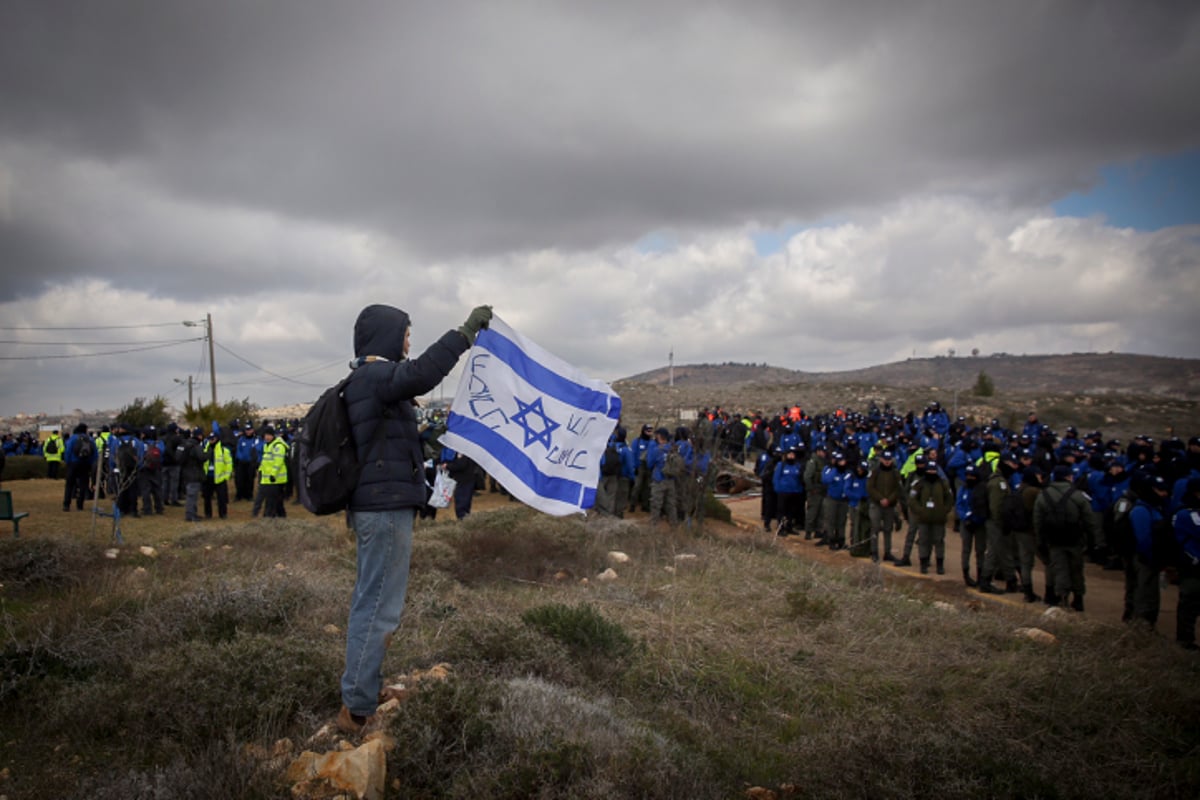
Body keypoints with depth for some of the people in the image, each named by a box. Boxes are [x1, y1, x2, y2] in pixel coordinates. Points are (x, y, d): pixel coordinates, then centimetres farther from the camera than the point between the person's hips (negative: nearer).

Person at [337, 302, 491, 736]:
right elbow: (422, 373, -35)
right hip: (386, 505, -11)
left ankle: (359, 699, 28)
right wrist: (466, 331, -32)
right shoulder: (375, 376, -15)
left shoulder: (368, 379, 18)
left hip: (373, 505, 11)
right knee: (381, 607, -8)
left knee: (370, 602, 18)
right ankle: (357, 710, -3)